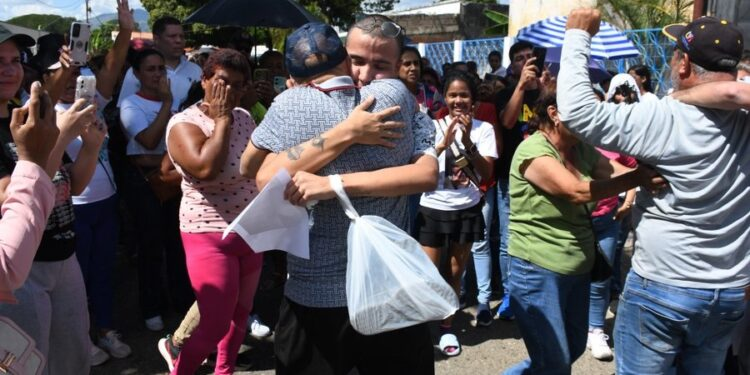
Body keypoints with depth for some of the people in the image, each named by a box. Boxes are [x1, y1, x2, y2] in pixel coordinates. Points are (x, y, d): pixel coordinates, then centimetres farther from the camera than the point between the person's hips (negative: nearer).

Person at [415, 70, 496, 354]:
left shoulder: (483, 129, -2)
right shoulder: (434, 126, -2)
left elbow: (487, 173, -10)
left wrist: (467, 142, -21)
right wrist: (443, 144, -25)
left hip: (467, 209, 1)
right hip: (433, 208, -1)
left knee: (455, 271, 11)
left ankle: (446, 326, 26)